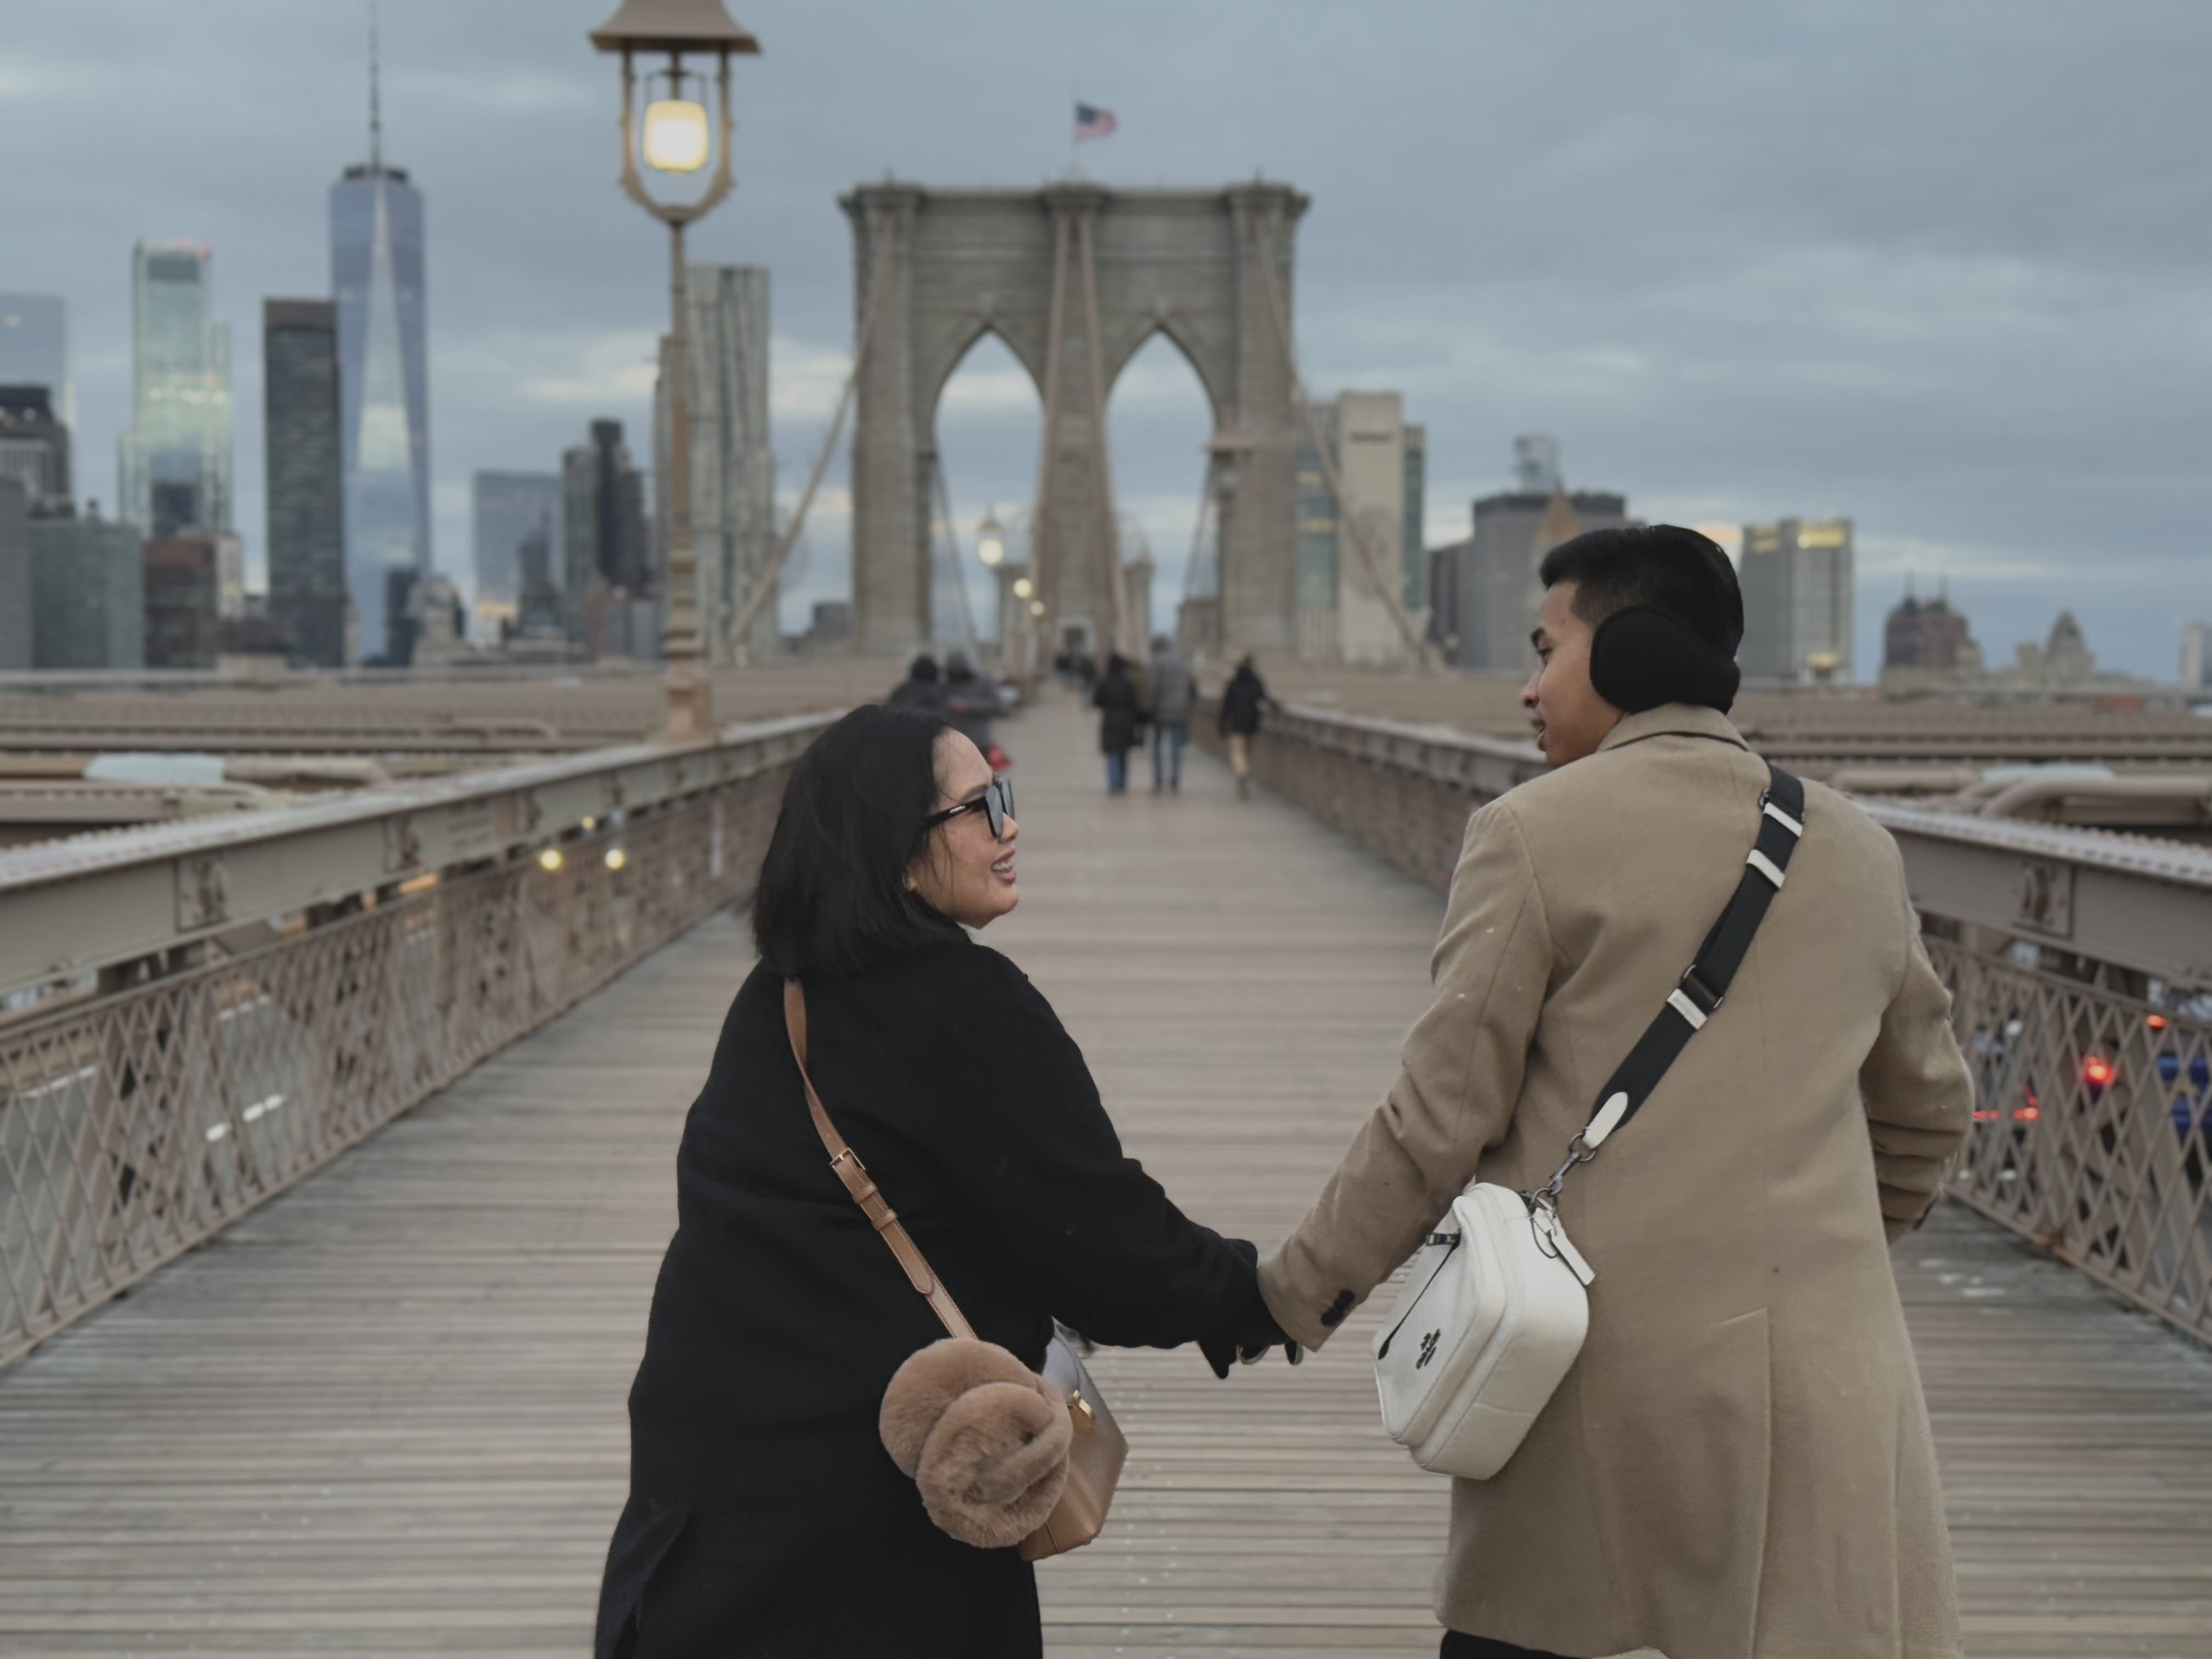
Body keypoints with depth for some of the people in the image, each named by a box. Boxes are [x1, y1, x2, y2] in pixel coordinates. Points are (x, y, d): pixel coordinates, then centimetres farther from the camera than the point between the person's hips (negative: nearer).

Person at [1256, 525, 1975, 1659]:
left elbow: (1441, 1114, -5)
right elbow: (1928, 1108, 21)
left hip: (1600, 1367, -3)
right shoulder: (1858, 851, 12)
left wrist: (1300, 1288, 6)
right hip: (1821, 1370, 4)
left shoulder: (1535, 835, -5)